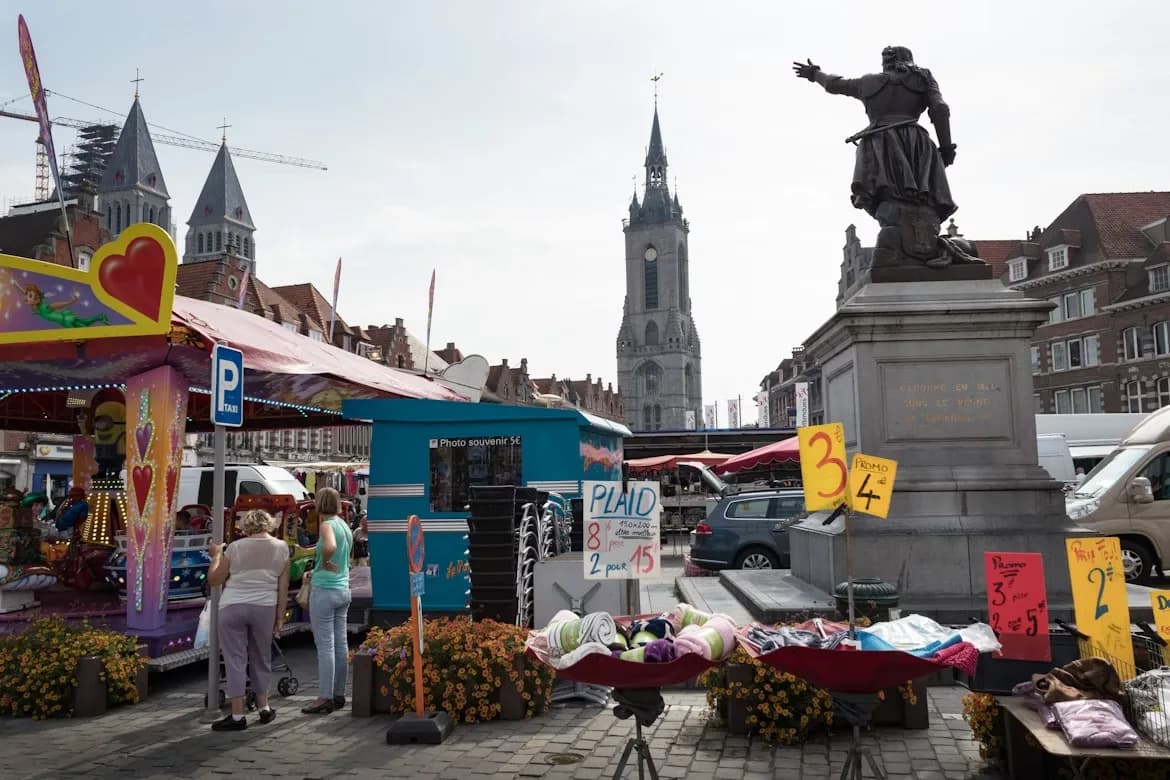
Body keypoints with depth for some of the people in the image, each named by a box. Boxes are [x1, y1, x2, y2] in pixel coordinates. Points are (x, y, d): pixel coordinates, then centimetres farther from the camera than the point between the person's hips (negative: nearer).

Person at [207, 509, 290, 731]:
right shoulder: (281, 548, 4)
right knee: (261, 658, 17)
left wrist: (216, 555, 18)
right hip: (265, 608, 2)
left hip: (232, 607, -2)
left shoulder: (235, 548, -1)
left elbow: (214, 579, 5)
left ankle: (237, 716, 4)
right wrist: (280, 617, 9)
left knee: (235, 660, 3)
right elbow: (283, 587, 4)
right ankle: (264, 708, 26)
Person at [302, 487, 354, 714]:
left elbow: (329, 547, -35)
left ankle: (325, 698, 1)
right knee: (340, 643, 11)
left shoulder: (327, 524, -13)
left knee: (325, 645, -3)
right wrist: (316, 572, 15)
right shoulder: (344, 525, 12)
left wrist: (324, 562, -16)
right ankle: (339, 695, 18)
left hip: (325, 591, -8)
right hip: (343, 589, 8)